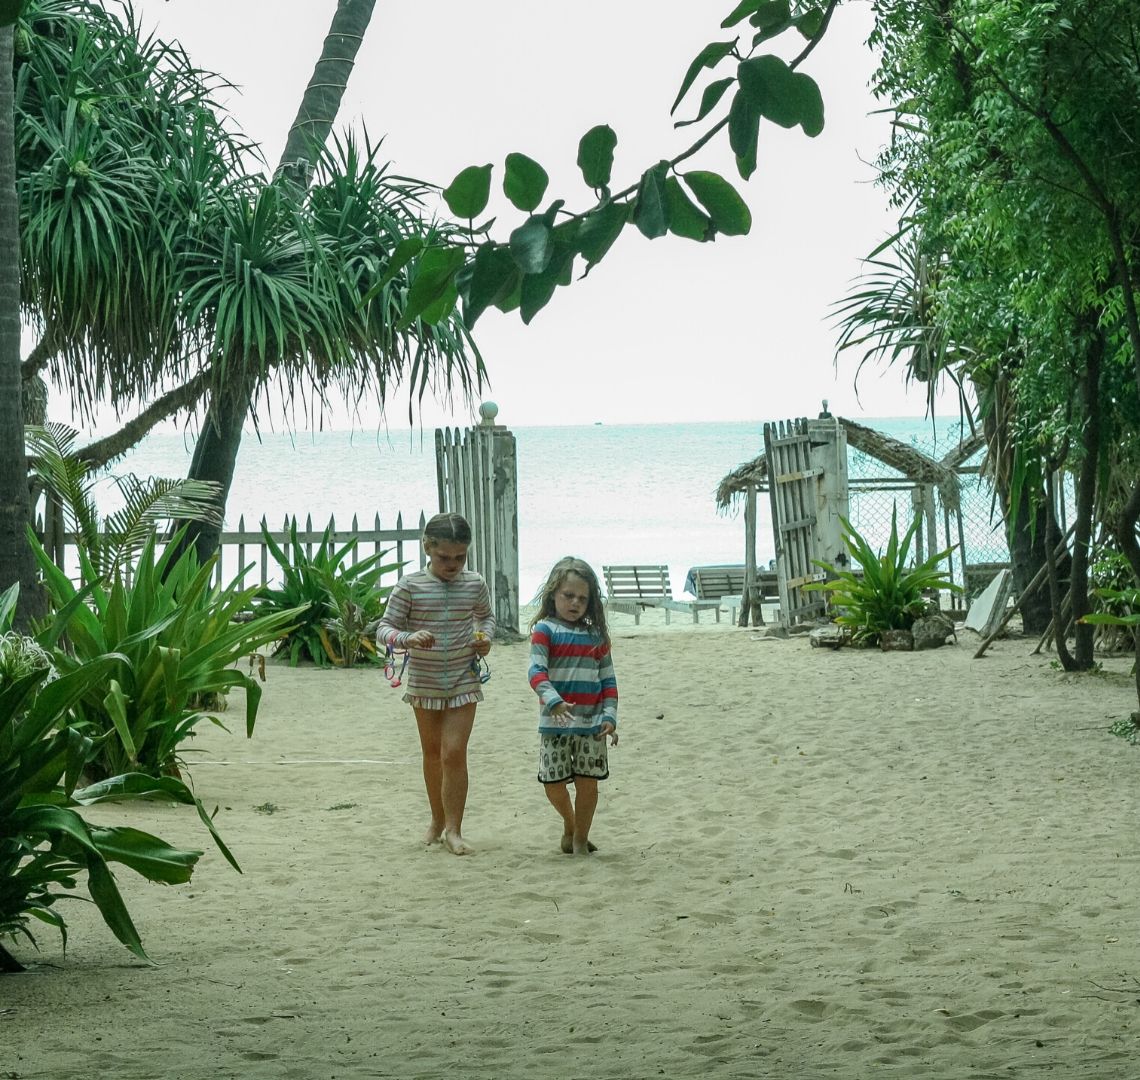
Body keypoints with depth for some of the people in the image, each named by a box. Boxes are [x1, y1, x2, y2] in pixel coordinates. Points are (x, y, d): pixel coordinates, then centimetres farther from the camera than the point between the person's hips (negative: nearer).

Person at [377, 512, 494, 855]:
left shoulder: (474, 584, -3)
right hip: (424, 682, 0)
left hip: (463, 682, 0)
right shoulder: (410, 586, -10)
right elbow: (384, 629, -10)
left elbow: (486, 615, 18)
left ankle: (453, 830, -5)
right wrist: (408, 638, -31)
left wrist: (485, 637, -3)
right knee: (432, 753, 15)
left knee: (454, 753, -10)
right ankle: (437, 821, 31)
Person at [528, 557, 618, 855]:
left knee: (587, 783, 0)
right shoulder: (545, 630, -2)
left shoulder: (596, 636, 9)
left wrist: (609, 716, 0)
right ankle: (569, 824, 31)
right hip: (555, 723, -2)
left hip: (591, 723, 2)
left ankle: (581, 838, 18)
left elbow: (608, 679, 11)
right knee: (554, 784, 2)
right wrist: (554, 700, -30)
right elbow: (537, 671, -14)